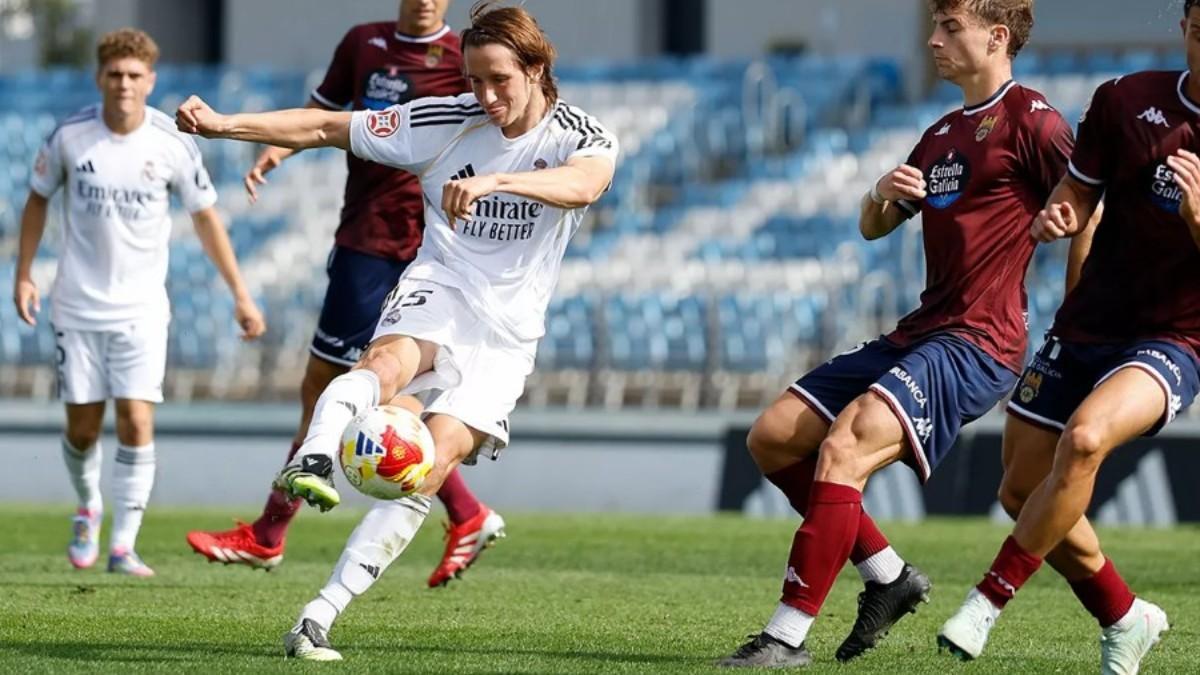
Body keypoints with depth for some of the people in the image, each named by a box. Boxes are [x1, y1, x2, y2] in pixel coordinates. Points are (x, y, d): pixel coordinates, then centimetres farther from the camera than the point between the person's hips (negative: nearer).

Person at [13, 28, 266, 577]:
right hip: (77, 306, 1)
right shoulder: (70, 136, -7)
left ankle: (123, 546, -7)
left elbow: (205, 217, 3)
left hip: (141, 309, -1)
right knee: (82, 428, 5)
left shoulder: (172, 144, -8)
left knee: (136, 423, -12)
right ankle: (88, 509, 34)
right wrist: (23, 274, 5)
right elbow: (38, 198, 9)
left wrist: (240, 294, 2)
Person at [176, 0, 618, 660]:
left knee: (432, 464, -18)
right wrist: (224, 124, -9)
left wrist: (494, 180, -48)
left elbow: (583, 185, -31)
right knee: (389, 362, -36)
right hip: (438, 290, 0)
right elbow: (326, 127, 1)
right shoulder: (445, 122, -2)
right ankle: (312, 460, -63)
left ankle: (319, 617, -17)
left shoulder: (580, 136, -6)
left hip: (506, 332, 0)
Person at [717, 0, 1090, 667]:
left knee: (843, 447, -27)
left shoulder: (1028, 118, -7)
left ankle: (787, 636, -27)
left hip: (977, 344, -10)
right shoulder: (943, 135, 21)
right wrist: (881, 193, 4)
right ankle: (888, 576, 15)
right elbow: (872, 228, 26)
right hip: (915, 335, 10)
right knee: (772, 437, 6)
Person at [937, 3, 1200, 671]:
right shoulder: (1125, 101, 1)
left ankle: (990, 601, -21)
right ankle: (1125, 619, 30)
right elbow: (1079, 194, 9)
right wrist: (1055, 218, -14)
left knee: (1085, 438, -32)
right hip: (1086, 328, 5)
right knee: (1024, 492, 7)